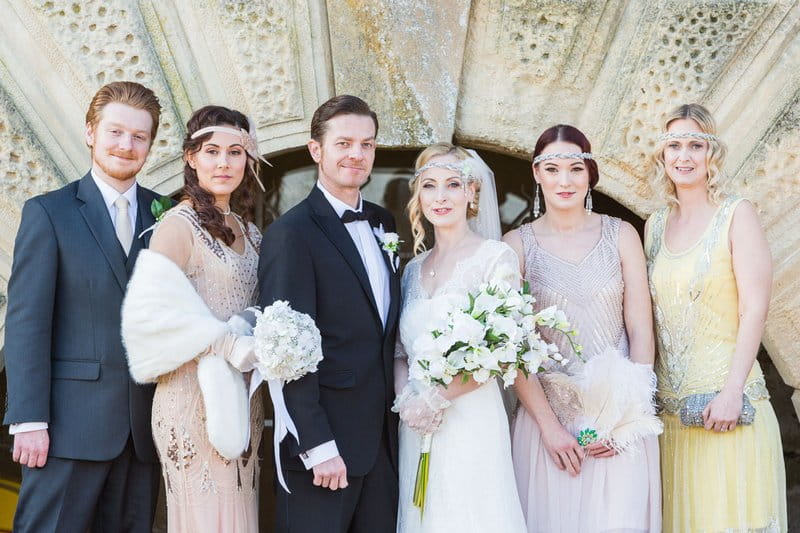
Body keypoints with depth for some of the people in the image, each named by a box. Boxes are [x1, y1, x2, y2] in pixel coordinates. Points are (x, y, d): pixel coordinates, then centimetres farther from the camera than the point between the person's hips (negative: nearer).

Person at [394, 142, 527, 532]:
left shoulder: (495, 257, -6)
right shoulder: (414, 269, 12)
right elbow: (400, 352, 12)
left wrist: (437, 397, -13)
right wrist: (407, 398, -7)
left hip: (470, 421, -5)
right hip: (415, 428, 5)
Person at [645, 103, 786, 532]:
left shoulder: (736, 214, -4)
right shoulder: (655, 226, 11)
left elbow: (754, 310, -10)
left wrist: (733, 390, -17)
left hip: (726, 401, -5)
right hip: (670, 402, 5)